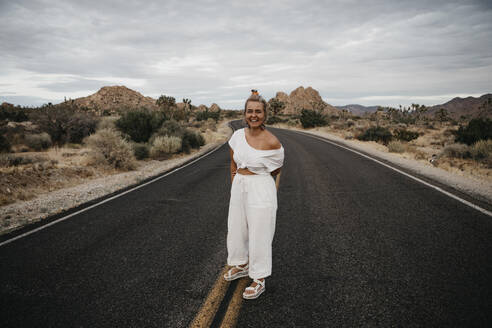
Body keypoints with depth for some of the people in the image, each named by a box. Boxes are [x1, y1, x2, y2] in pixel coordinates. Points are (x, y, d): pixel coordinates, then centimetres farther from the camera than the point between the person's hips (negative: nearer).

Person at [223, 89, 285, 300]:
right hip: (238, 188, 6)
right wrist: (235, 187, 11)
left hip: (261, 191, -6)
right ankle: (242, 265, 43)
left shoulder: (272, 143, -16)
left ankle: (259, 280, 21)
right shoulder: (238, 135, -1)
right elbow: (233, 165, 10)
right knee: (236, 228, 18)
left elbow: (276, 171, 1)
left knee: (259, 234, 4)